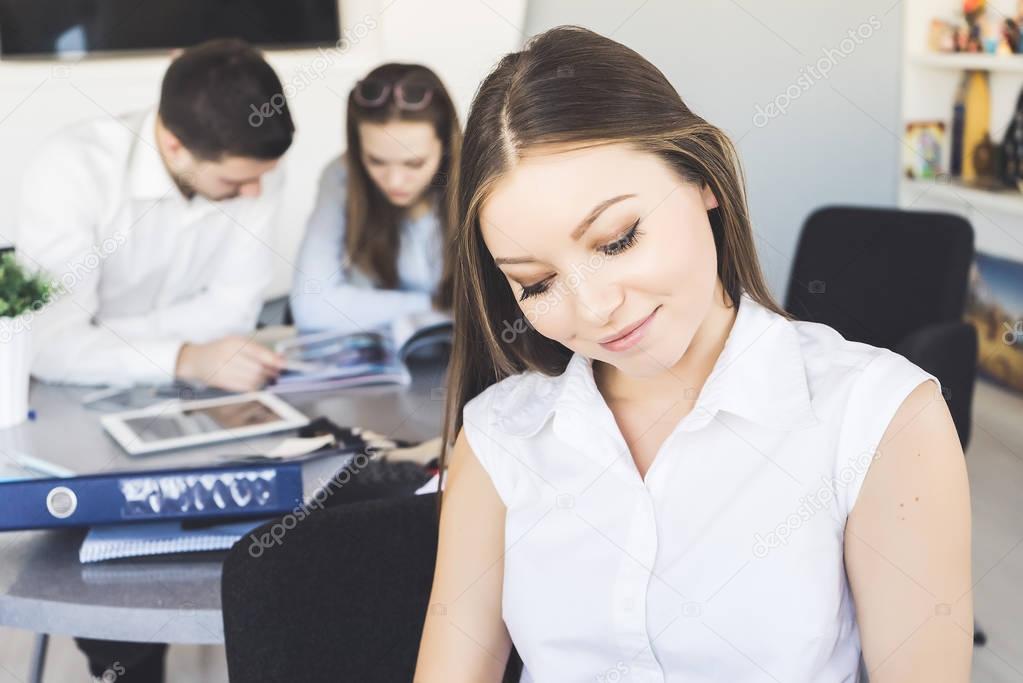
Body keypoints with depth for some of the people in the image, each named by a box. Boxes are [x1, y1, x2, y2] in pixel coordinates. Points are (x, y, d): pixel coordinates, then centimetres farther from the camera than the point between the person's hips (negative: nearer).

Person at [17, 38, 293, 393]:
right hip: (79, 394, -2)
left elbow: (233, 308, -9)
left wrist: (96, 339, -17)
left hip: (178, 393, 3)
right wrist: (186, 360, -38)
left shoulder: (252, 165, -12)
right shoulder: (72, 169, -23)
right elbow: (50, 344, -27)